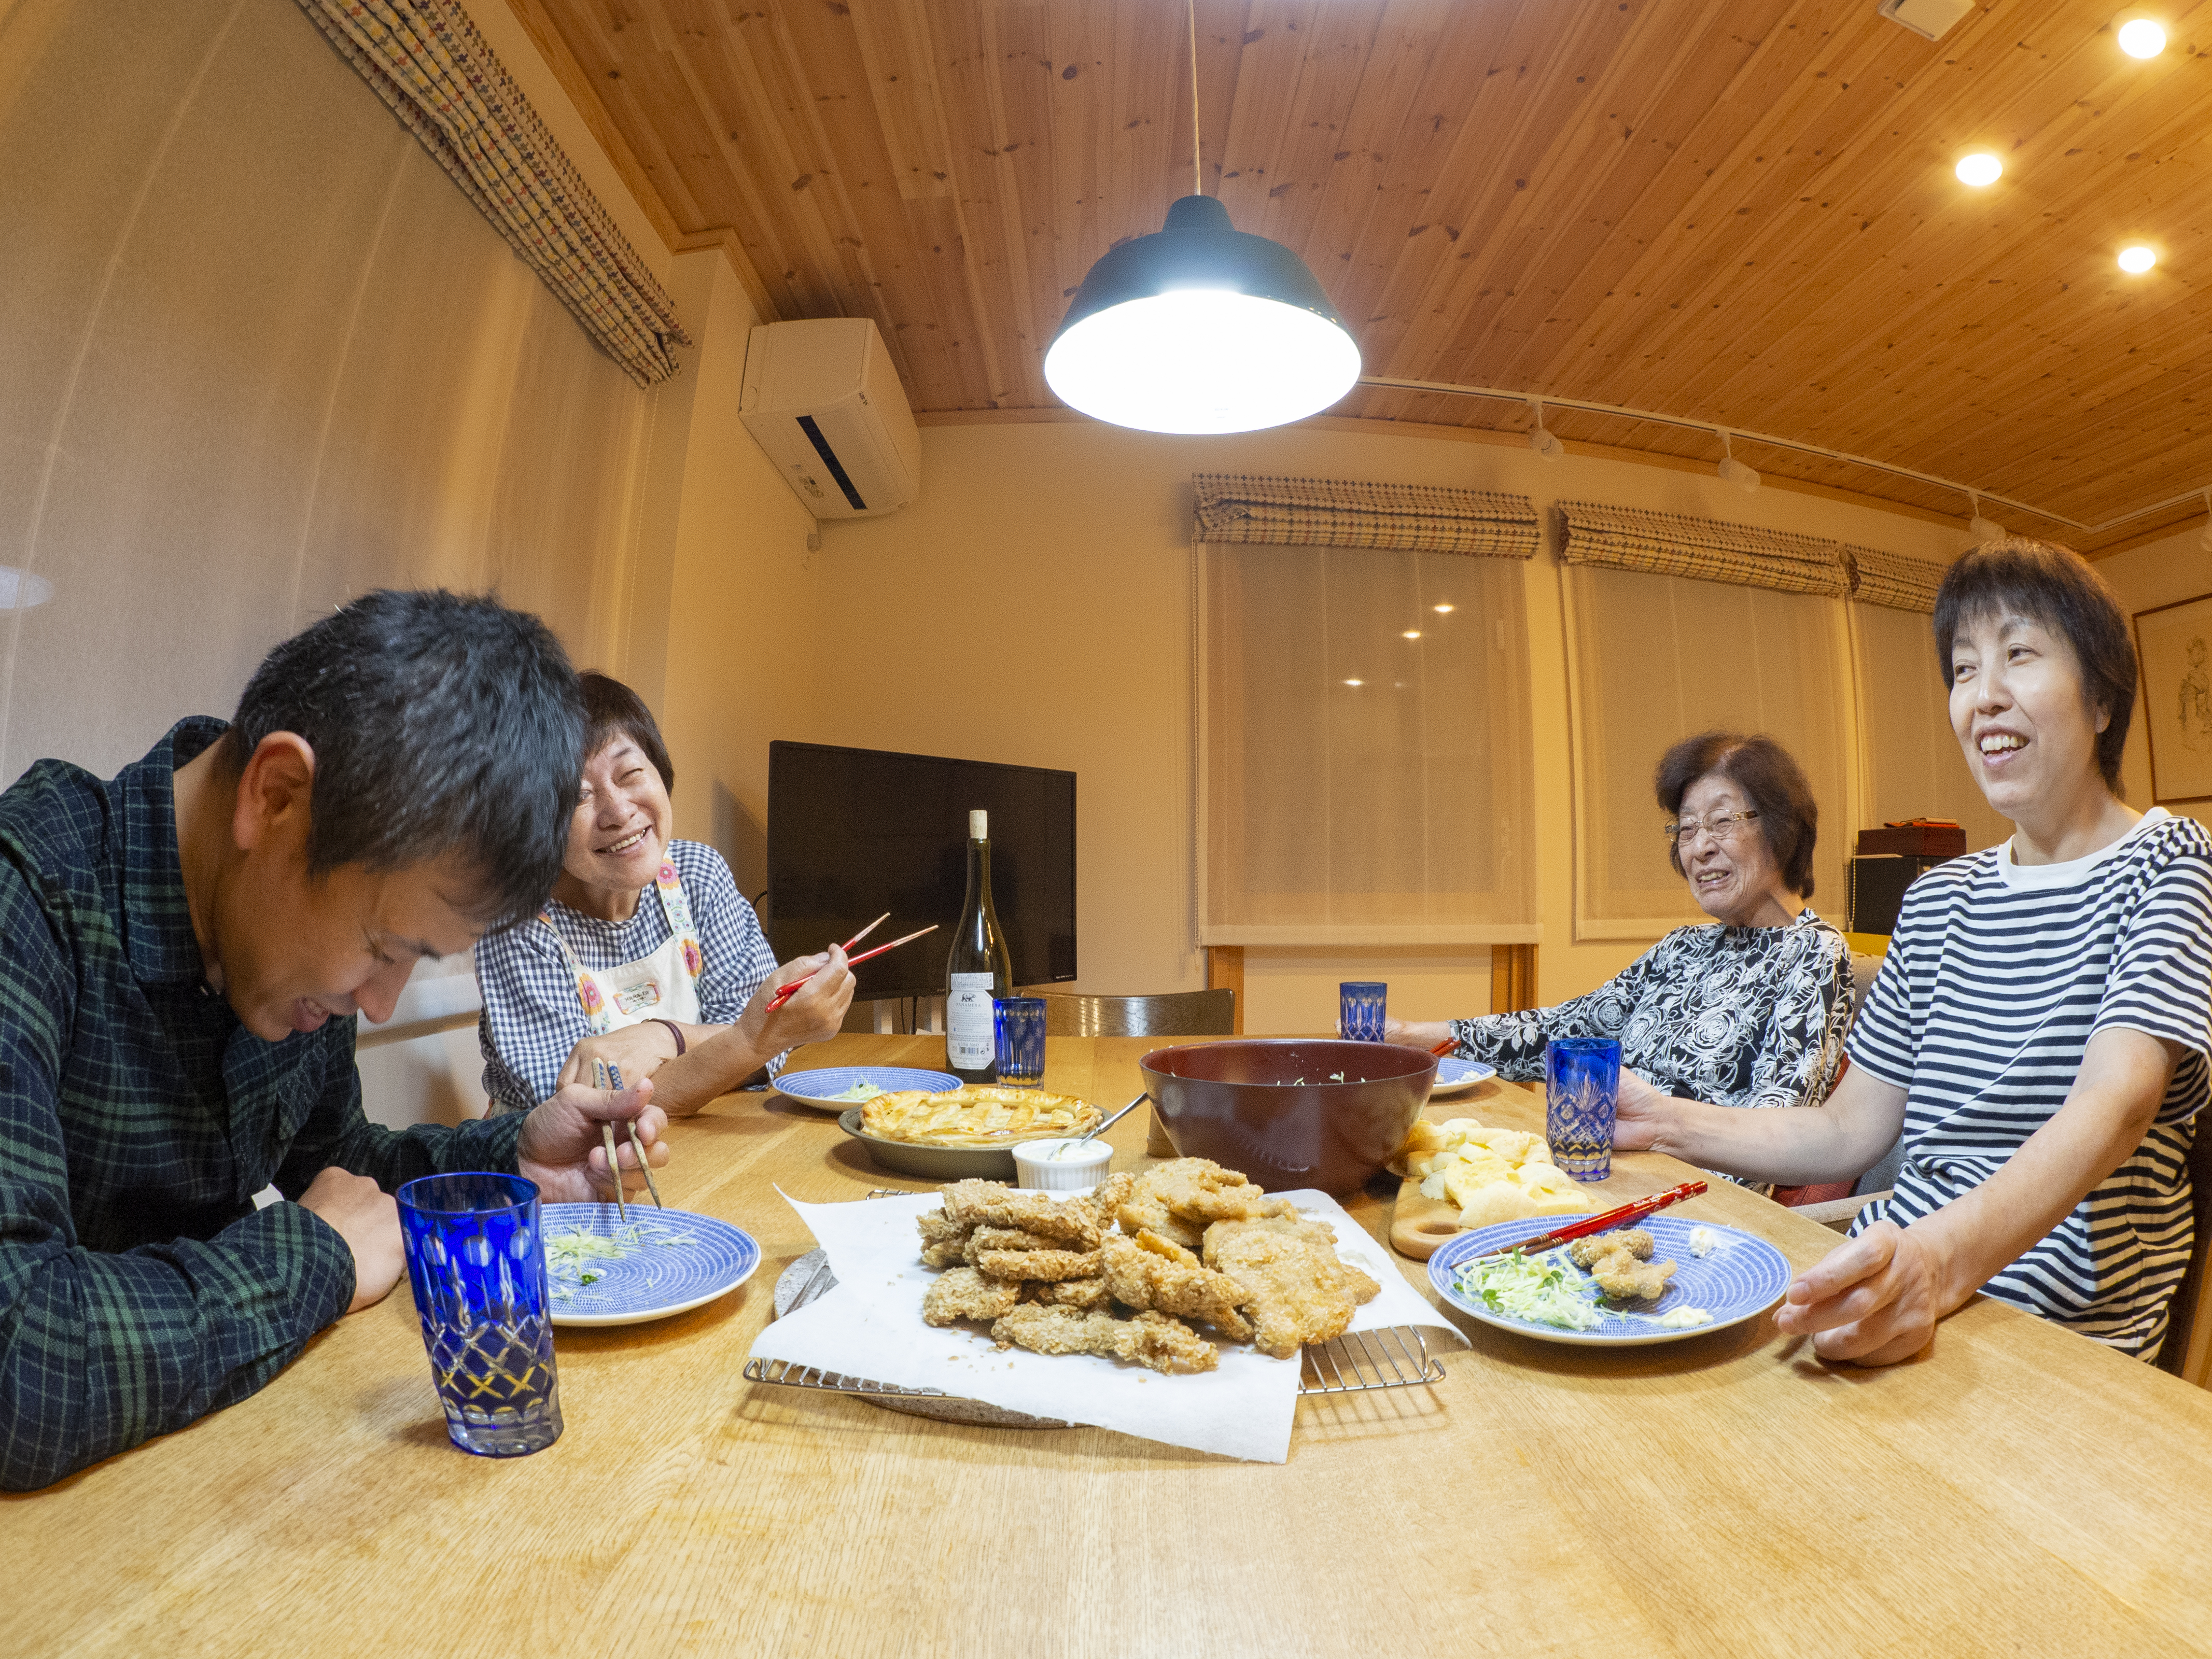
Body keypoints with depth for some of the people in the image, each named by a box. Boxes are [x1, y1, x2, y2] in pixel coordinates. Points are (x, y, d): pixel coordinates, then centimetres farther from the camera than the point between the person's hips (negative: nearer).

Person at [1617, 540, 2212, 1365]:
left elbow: (2112, 1106, -22)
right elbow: (1849, 1132, 10)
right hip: (1890, 1274, 5)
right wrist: (1669, 1122, -6)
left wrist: (1941, 1260, -41)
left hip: (2060, 1334, -5)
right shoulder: (1938, 897, 13)